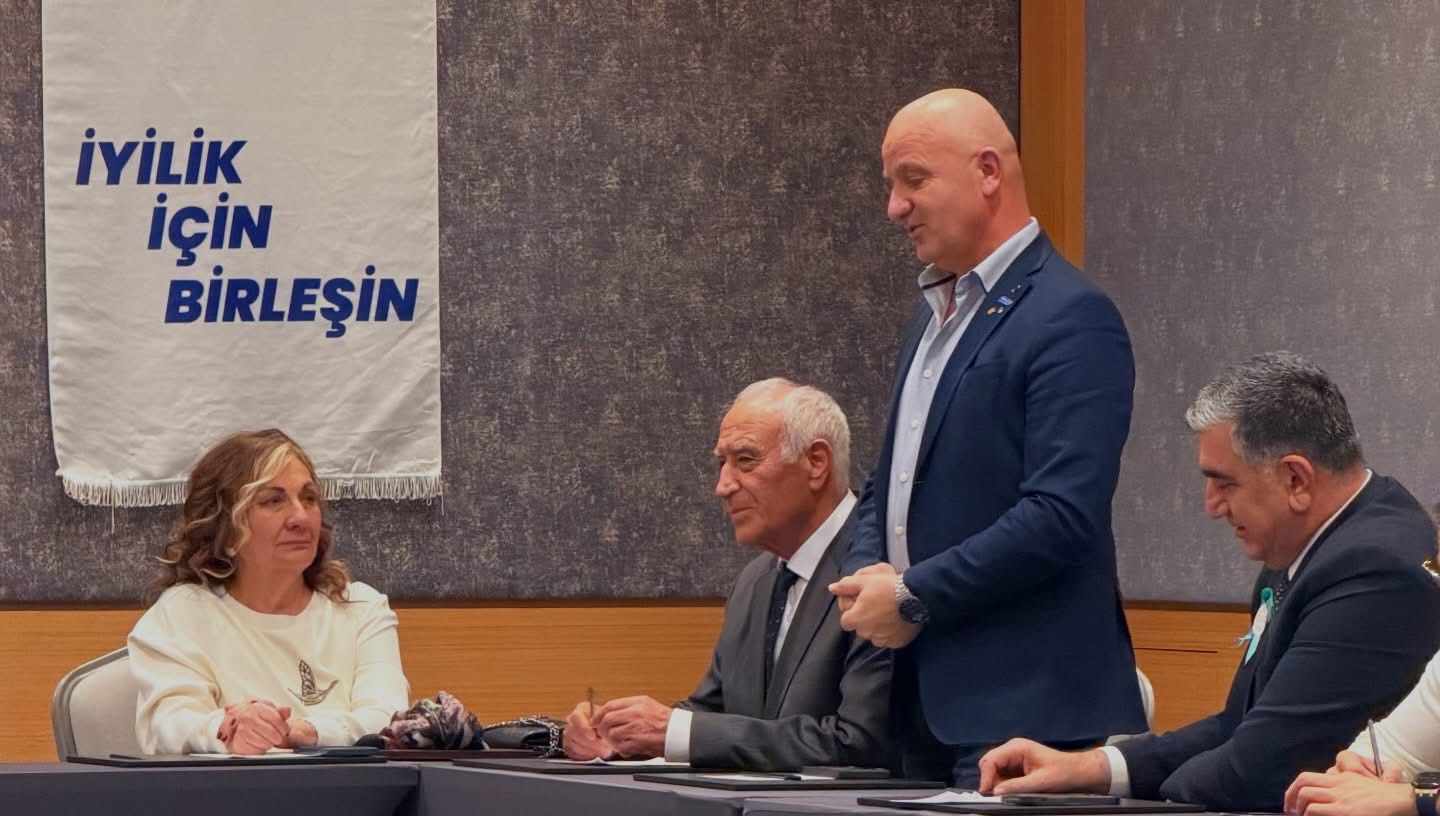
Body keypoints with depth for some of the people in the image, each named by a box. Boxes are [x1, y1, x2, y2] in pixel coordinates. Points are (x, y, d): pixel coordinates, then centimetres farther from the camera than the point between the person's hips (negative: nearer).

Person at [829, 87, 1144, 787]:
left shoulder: (1071, 320, -12)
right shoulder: (934, 313, 18)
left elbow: (1062, 516, -20)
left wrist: (913, 596, -14)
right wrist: (866, 576, 2)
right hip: (925, 700, 8)